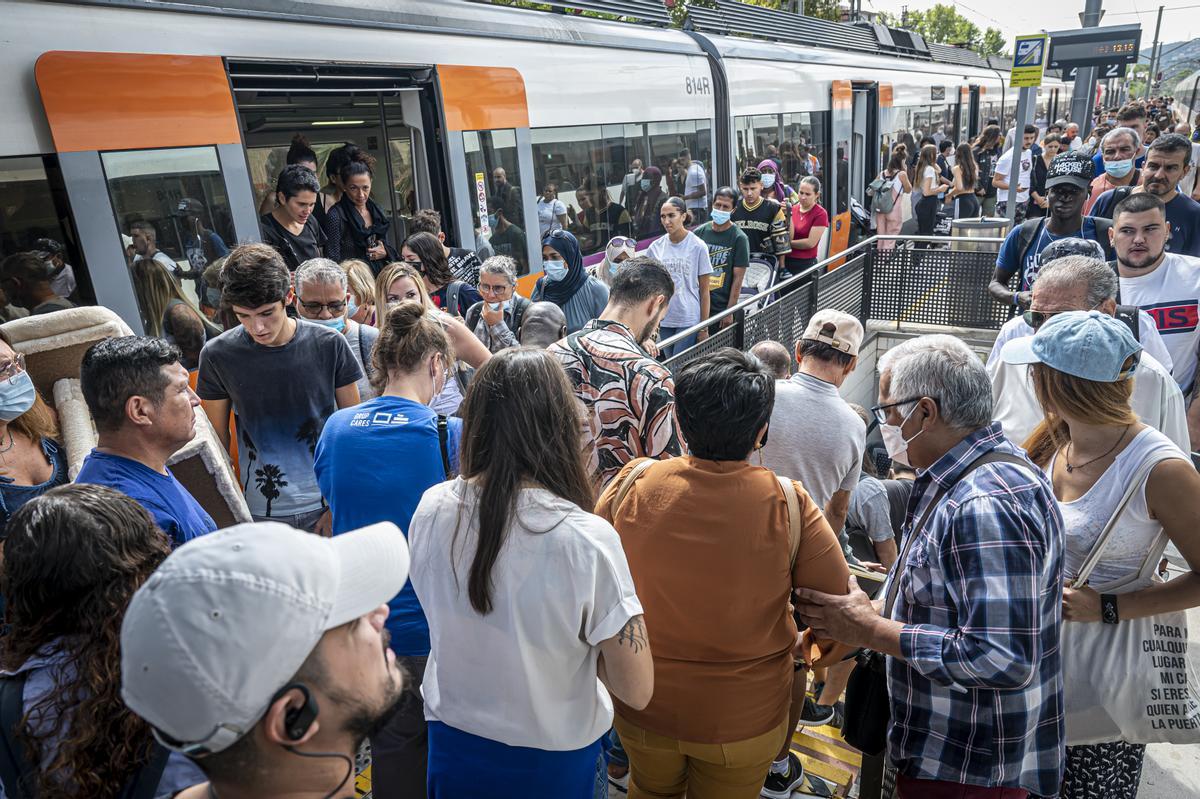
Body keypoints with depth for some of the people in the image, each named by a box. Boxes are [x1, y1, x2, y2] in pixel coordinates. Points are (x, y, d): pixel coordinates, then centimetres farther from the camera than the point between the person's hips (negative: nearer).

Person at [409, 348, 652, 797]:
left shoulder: (431, 509, -15)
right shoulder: (586, 538, -28)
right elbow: (637, 691, -20)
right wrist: (577, 638, -5)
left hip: (451, 742, 3)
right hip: (550, 760, -2)